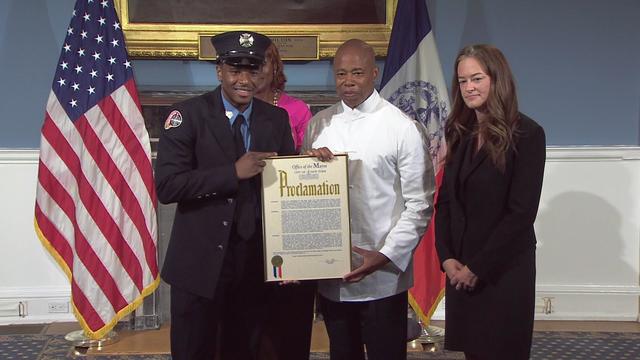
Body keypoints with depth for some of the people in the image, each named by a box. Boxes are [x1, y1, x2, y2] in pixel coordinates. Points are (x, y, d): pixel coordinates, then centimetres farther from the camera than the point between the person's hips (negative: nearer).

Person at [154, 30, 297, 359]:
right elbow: (167, 185, -16)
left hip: (256, 262, 4)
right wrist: (233, 172, -23)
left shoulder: (277, 119, 5)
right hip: (200, 261, -3)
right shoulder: (188, 116, -8)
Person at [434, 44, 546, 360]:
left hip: (504, 269, -5)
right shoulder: (459, 132, 8)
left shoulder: (526, 134, -10)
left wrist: (478, 268, -13)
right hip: (460, 269, 5)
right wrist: (447, 257, -5)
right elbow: (445, 200, 7)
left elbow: (521, 212, -14)